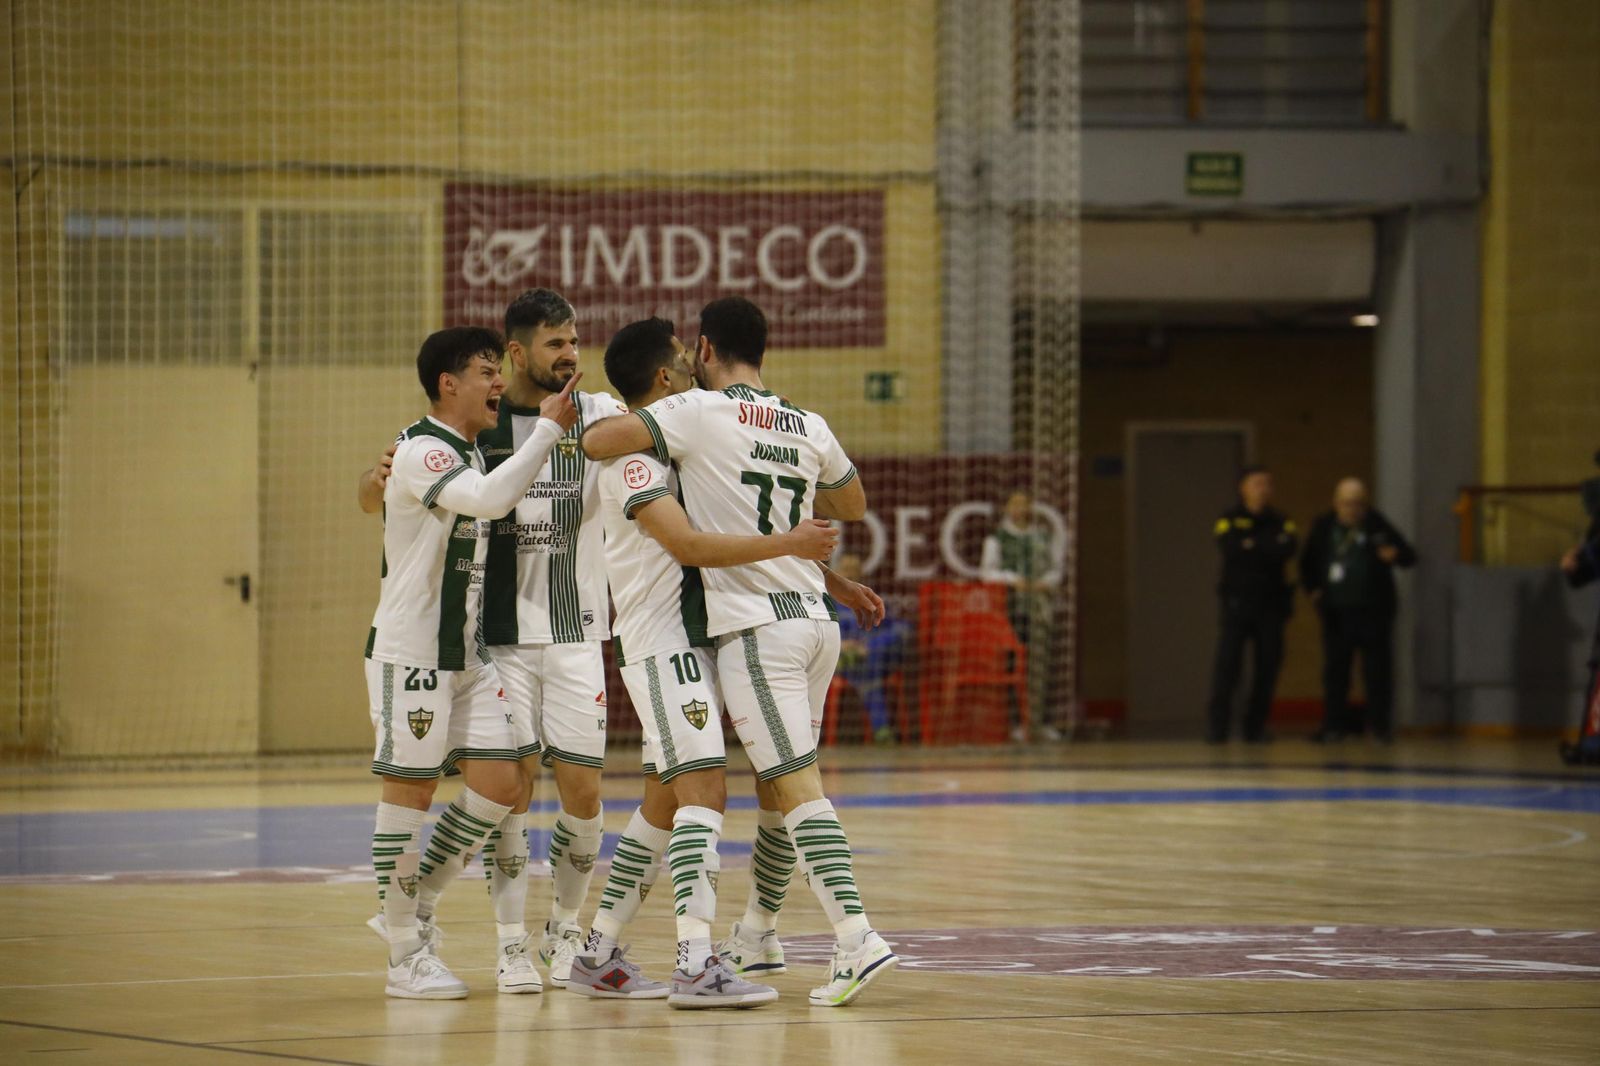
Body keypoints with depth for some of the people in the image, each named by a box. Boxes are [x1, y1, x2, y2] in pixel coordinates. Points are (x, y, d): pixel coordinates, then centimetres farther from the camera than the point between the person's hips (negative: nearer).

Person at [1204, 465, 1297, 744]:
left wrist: (1252, 546, -13)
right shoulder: (1229, 520, 3)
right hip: (1237, 603, -3)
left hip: (1271, 604, 3)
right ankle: (1217, 726, -6)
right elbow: (1230, 550, -15)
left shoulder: (1280, 522, 10)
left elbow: (1286, 551, -10)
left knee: (1268, 666, 0)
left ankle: (1256, 728, 8)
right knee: (1227, 664, -9)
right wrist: (1268, 551, -10)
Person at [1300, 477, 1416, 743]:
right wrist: (1312, 589, 6)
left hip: (1373, 611, -3)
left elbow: (1410, 556, -4)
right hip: (1336, 611, 3)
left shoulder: (1378, 526, -3)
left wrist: (1396, 555, -26)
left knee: (1377, 668, -2)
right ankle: (1335, 723, 12)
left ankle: (1381, 724, 5)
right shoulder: (1324, 527, 7)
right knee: (1335, 668, 5)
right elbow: (1308, 562, 19)